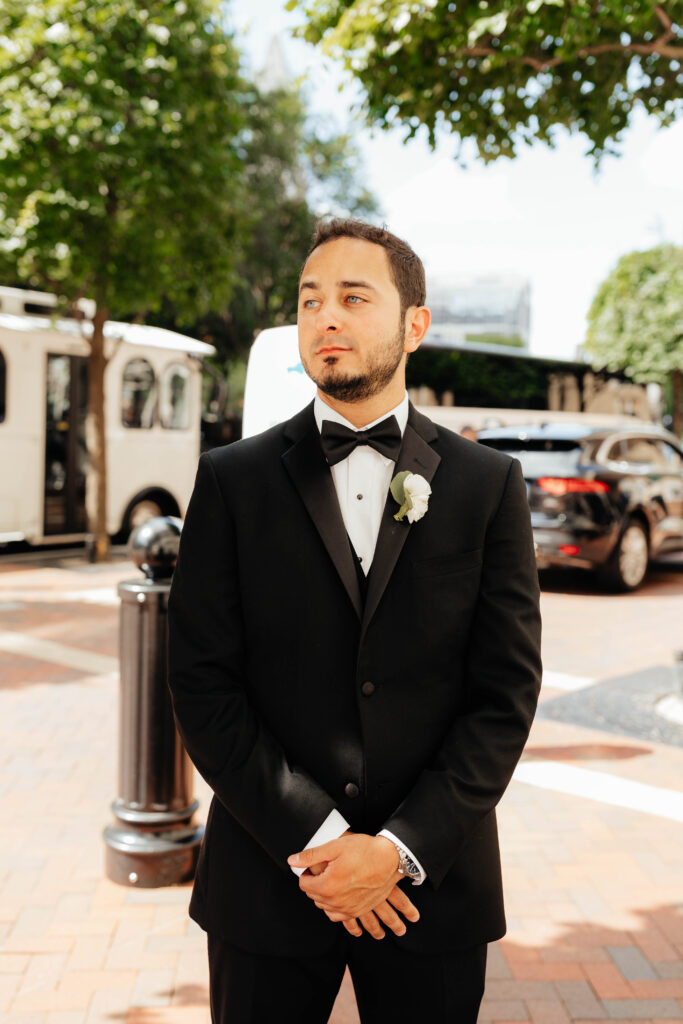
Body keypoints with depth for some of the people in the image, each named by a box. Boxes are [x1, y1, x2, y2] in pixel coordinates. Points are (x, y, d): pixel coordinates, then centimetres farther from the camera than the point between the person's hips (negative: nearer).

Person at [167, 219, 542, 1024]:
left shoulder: (491, 485, 0)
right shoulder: (232, 481, -1)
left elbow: (507, 693, -3)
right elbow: (201, 684, -5)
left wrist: (401, 850, -11)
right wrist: (314, 840, -12)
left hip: (432, 885, 0)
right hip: (268, 878, 0)